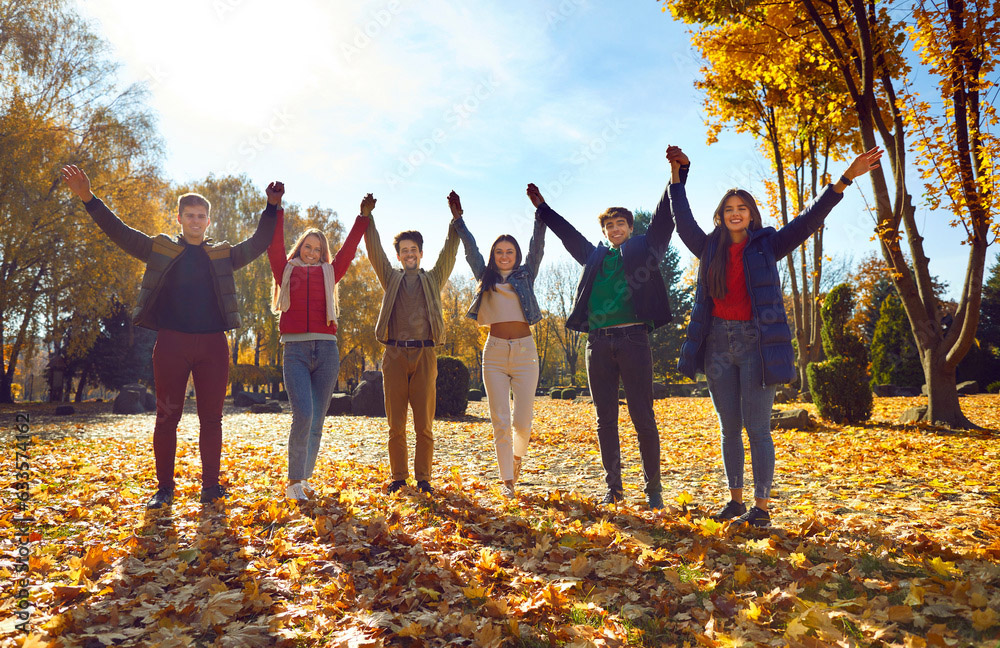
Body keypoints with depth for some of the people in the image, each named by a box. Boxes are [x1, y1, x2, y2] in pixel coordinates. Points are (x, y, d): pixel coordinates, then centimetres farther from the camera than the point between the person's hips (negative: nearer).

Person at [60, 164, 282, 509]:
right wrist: (89, 199, -1)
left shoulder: (223, 255, 15)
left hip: (212, 344, 1)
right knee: (167, 417, 3)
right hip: (172, 342, -1)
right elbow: (119, 232, 9)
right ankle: (164, 487, 12)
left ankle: (210, 486, 11)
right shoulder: (160, 249, 11)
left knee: (211, 418, 3)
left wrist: (272, 207, 5)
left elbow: (258, 244, 15)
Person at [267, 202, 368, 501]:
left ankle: (304, 478, 18)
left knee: (317, 421, 4)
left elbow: (349, 248, 14)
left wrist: (363, 217, 13)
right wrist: (276, 209, 2)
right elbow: (275, 244, 5)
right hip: (295, 350, -2)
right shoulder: (286, 270, 15)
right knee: (303, 415, -17)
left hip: (326, 351, 2)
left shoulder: (329, 273, 18)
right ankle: (294, 481, -5)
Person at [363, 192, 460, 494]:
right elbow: (375, 251, 8)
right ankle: (398, 477, 12)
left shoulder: (433, 279, 16)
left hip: (424, 355, -1)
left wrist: (456, 219, -4)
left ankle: (423, 478, 8)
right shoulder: (391, 278, 17)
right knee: (396, 423, 3)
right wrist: (367, 217, -3)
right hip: (395, 354, 1)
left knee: (424, 423, -1)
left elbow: (449, 252, 6)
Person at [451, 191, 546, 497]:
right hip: (495, 352, 1)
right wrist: (458, 218, 9)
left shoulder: (526, 275, 10)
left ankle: (517, 455, 30)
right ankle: (508, 480, 10)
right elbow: (471, 249, 12)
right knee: (500, 422, -2)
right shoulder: (486, 278, 12)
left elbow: (537, 246, 3)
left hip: (524, 351, 0)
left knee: (522, 421, -3)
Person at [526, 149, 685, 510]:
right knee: (605, 419, 7)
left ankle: (653, 487, 9)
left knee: (643, 417, -1)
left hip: (633, 338, -4)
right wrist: (541, 208, 38)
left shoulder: (644, 248, 12)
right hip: (598, 342, 4)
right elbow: (567, 234, 32)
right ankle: (613, 487, 16)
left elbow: (664, 216, 4)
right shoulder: (594, 255, 20)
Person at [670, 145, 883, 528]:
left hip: (755, 342, -3)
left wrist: (845, 179, -4)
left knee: (757, 428, -4)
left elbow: (809, 220, 1)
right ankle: (735, 500, 21)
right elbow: (683, 220, 19)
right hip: (718, 342, 4)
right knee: (729, 428, 10)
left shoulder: (766, 245, 4)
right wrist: (677, 177, 22)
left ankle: (761, 508, 5)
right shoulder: (710, 248, 11)